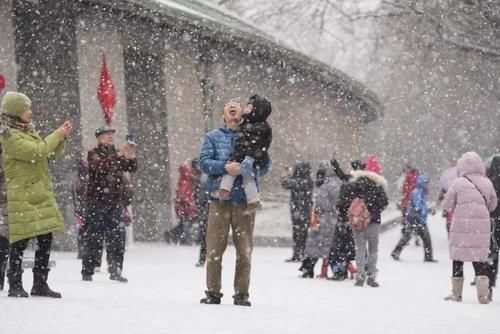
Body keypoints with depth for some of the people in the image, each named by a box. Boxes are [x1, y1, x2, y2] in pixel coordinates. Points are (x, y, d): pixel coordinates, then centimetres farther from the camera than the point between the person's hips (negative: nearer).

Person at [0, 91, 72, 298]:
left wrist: (63, 137, 4)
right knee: (20, 241, -5)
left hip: (41, 195, 8)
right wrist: (57, 135, -11)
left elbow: (54, 154, 20)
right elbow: (37, 152, -20)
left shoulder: (29, 132, 17)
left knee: (45, 239, 5)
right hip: (23, 197, -8)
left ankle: (40, 284, 13)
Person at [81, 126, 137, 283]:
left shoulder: (117, 155, 15)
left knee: (117, 237, -1)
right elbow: (99, 166, -21)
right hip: (97, 201, -5)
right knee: (94, 237, -4)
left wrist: (131, 157, -15)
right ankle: (87, 271, 1)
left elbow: (132, 168, 5)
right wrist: (118, 155, -28)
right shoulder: (94, 154, 0)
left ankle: (115, 270, 5)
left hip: (115, 201, 5)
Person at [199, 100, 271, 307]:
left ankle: (242, 294, 7)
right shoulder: (213, 137, 12)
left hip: (244, 201, 1)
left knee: (245, 251, 0)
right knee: (214, 249, -3)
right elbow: (204, 162, 0)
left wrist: (251, 169, -15)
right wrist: (225, 167, -16)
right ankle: (213, 292, 5)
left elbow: (265, 165, 5)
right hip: (220, 199, -1)